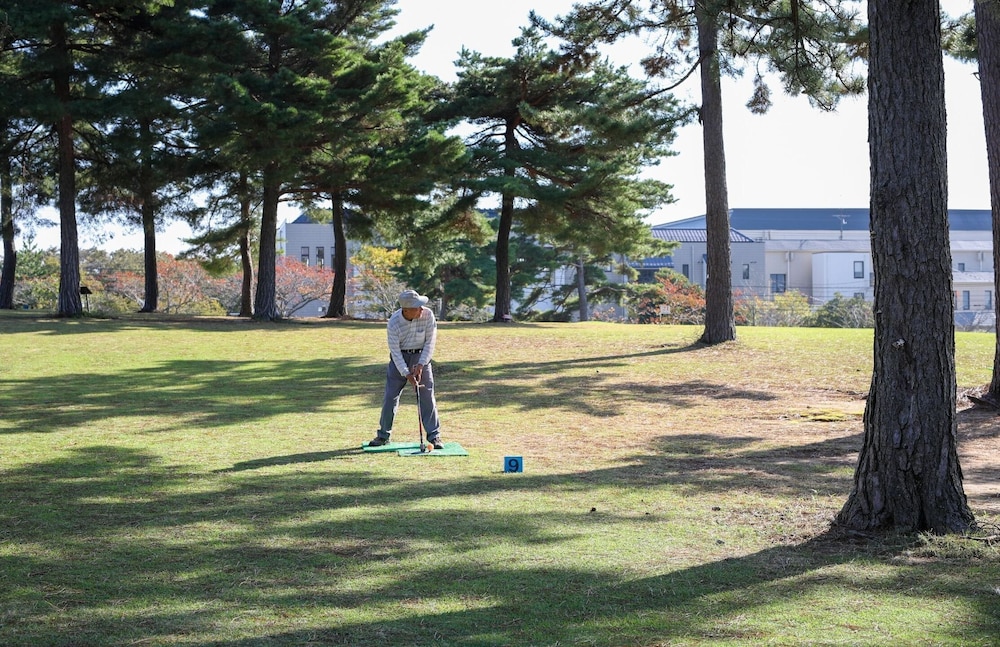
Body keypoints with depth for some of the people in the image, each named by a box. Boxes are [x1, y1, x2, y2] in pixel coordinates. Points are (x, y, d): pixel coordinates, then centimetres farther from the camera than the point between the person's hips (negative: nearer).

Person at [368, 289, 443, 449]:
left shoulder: (428, 315, -19)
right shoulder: (393, 323, -22)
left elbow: (430, 342, -12)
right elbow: (395, 351, -18)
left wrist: (420, 366, -18)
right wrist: (407, 374, -23)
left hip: (421, 356, 0)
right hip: (399, 358, 0)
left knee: (427, 397, -4)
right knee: (390, 396, 1)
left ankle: (434, 436, 3)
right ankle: (383, 435, 14)